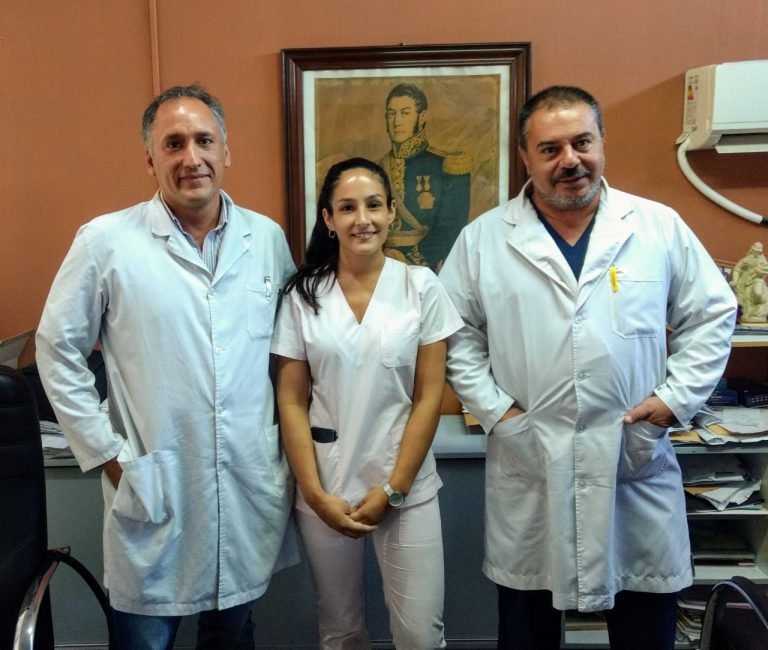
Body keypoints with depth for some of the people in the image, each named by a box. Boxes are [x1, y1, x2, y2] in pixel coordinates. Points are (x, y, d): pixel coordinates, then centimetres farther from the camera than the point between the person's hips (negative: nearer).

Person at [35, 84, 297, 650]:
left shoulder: (268, 237, 2)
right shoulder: (106, 241, -7)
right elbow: (58, 352, -2)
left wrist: (292, 443, 7)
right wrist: (107, 453, -5)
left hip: (250, 487, 3)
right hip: (152, 488, -2)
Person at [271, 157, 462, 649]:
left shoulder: (422, 287, -4)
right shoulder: (303, 294, -1)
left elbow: (429, 396, -5)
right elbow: (291, 401, -1)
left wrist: (392, 489, -8)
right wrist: (315, 494, -7)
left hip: (405, 485, -1)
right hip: (325, 486, 1)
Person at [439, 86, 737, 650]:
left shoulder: (660, 226, 1)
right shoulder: (483, 239, 1)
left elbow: (712, 317, 7)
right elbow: (456, 333, 4)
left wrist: (675, 397, -3)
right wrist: (494, 409, -5)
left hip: (637, 462, 1)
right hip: (527, 468, 0)